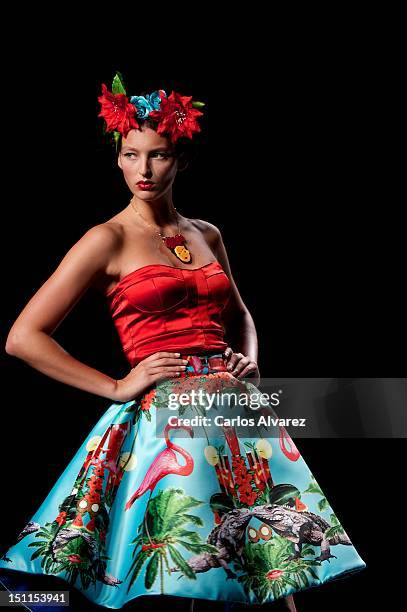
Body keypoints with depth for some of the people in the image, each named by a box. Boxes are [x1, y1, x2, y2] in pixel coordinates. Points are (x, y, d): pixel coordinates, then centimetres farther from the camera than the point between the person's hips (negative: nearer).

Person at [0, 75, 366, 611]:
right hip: (165, 415, -5)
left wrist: (249, 361, 6)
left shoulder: (207, 234, 14)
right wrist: (117, 387, -7)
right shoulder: (109, 240, -2)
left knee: (276, 562, 4)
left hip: (236, 408, 5)